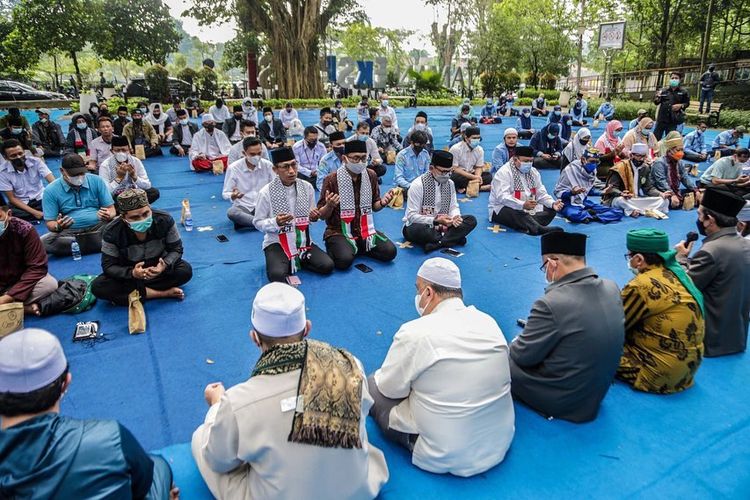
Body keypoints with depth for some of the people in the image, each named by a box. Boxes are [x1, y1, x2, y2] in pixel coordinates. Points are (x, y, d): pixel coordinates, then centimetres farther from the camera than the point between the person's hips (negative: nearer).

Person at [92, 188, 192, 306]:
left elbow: (176, 249, -13)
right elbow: (108, 266, -18)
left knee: (185, 270, -27)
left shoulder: (165, 220, -23)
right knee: (98, 287, -26)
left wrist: (165, 266, -36)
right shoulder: (111, 233, -24)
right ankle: (162, 293, -25)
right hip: (130, 273, 0)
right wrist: (132, 273, -38)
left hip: (158, 268, 0)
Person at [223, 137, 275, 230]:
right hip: (243, 207, -1)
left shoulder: (268, 165, -3)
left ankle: (244, 221, -18)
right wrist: (232, 196, -28)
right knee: (231, 212, -35)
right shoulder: (233, 168, -8)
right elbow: (225, 193, -4)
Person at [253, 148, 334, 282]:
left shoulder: (307, 187, -2)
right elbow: (258, 223, -5)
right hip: (277, 242, -3)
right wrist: (275, 222, -24)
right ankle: (279, 263, 8)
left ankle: (296, 261, 12)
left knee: (328, 266, -15)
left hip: (303, 240, 4)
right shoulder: (266, 192, -13)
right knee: (277, 276, -30)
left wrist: (314, 217, -13)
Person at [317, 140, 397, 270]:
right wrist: (329, 206, -29)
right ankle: (336, 248, 6)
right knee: (344, 260, -30)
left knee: (390, 252, -14)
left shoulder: (371, 175, 0)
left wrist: (382, 203, -11)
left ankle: (357, 248, 11)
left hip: (365, 229, 4)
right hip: (338, 231, -4)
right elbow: (322, 215, -7)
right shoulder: (332, 179, -12)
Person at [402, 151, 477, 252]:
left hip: (441, 225, 6)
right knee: (417, 229, -41)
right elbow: (412, 216, -19)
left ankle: (436, 243, -26)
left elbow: (454, 207, 10)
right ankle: (453, 238, -20)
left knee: (471, 220, -11)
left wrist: (455, 216, -15)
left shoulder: (450, 184, 2)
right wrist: (435, 221, -31)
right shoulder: (418, 185, -17)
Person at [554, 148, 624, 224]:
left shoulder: (593, 171, 6)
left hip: (584, 203, 6)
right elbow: (558, 192, -10)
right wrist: (572, 192, -28)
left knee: (619, 212, -8)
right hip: (569, 204, -6)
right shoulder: (570, 169, -13)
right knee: (574, 214, -44)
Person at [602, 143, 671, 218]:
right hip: (616, 199, -6)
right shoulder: (620, 167, -10)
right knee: (620, 200, -41)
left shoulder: (645, 168, 8)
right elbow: (612, 188, -14)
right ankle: (649, 211, -41)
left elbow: (649, 188, 9)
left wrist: (661, 194, -10)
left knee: (664, 200, -11)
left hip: (637, 200, 6)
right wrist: (622, 194, -35)